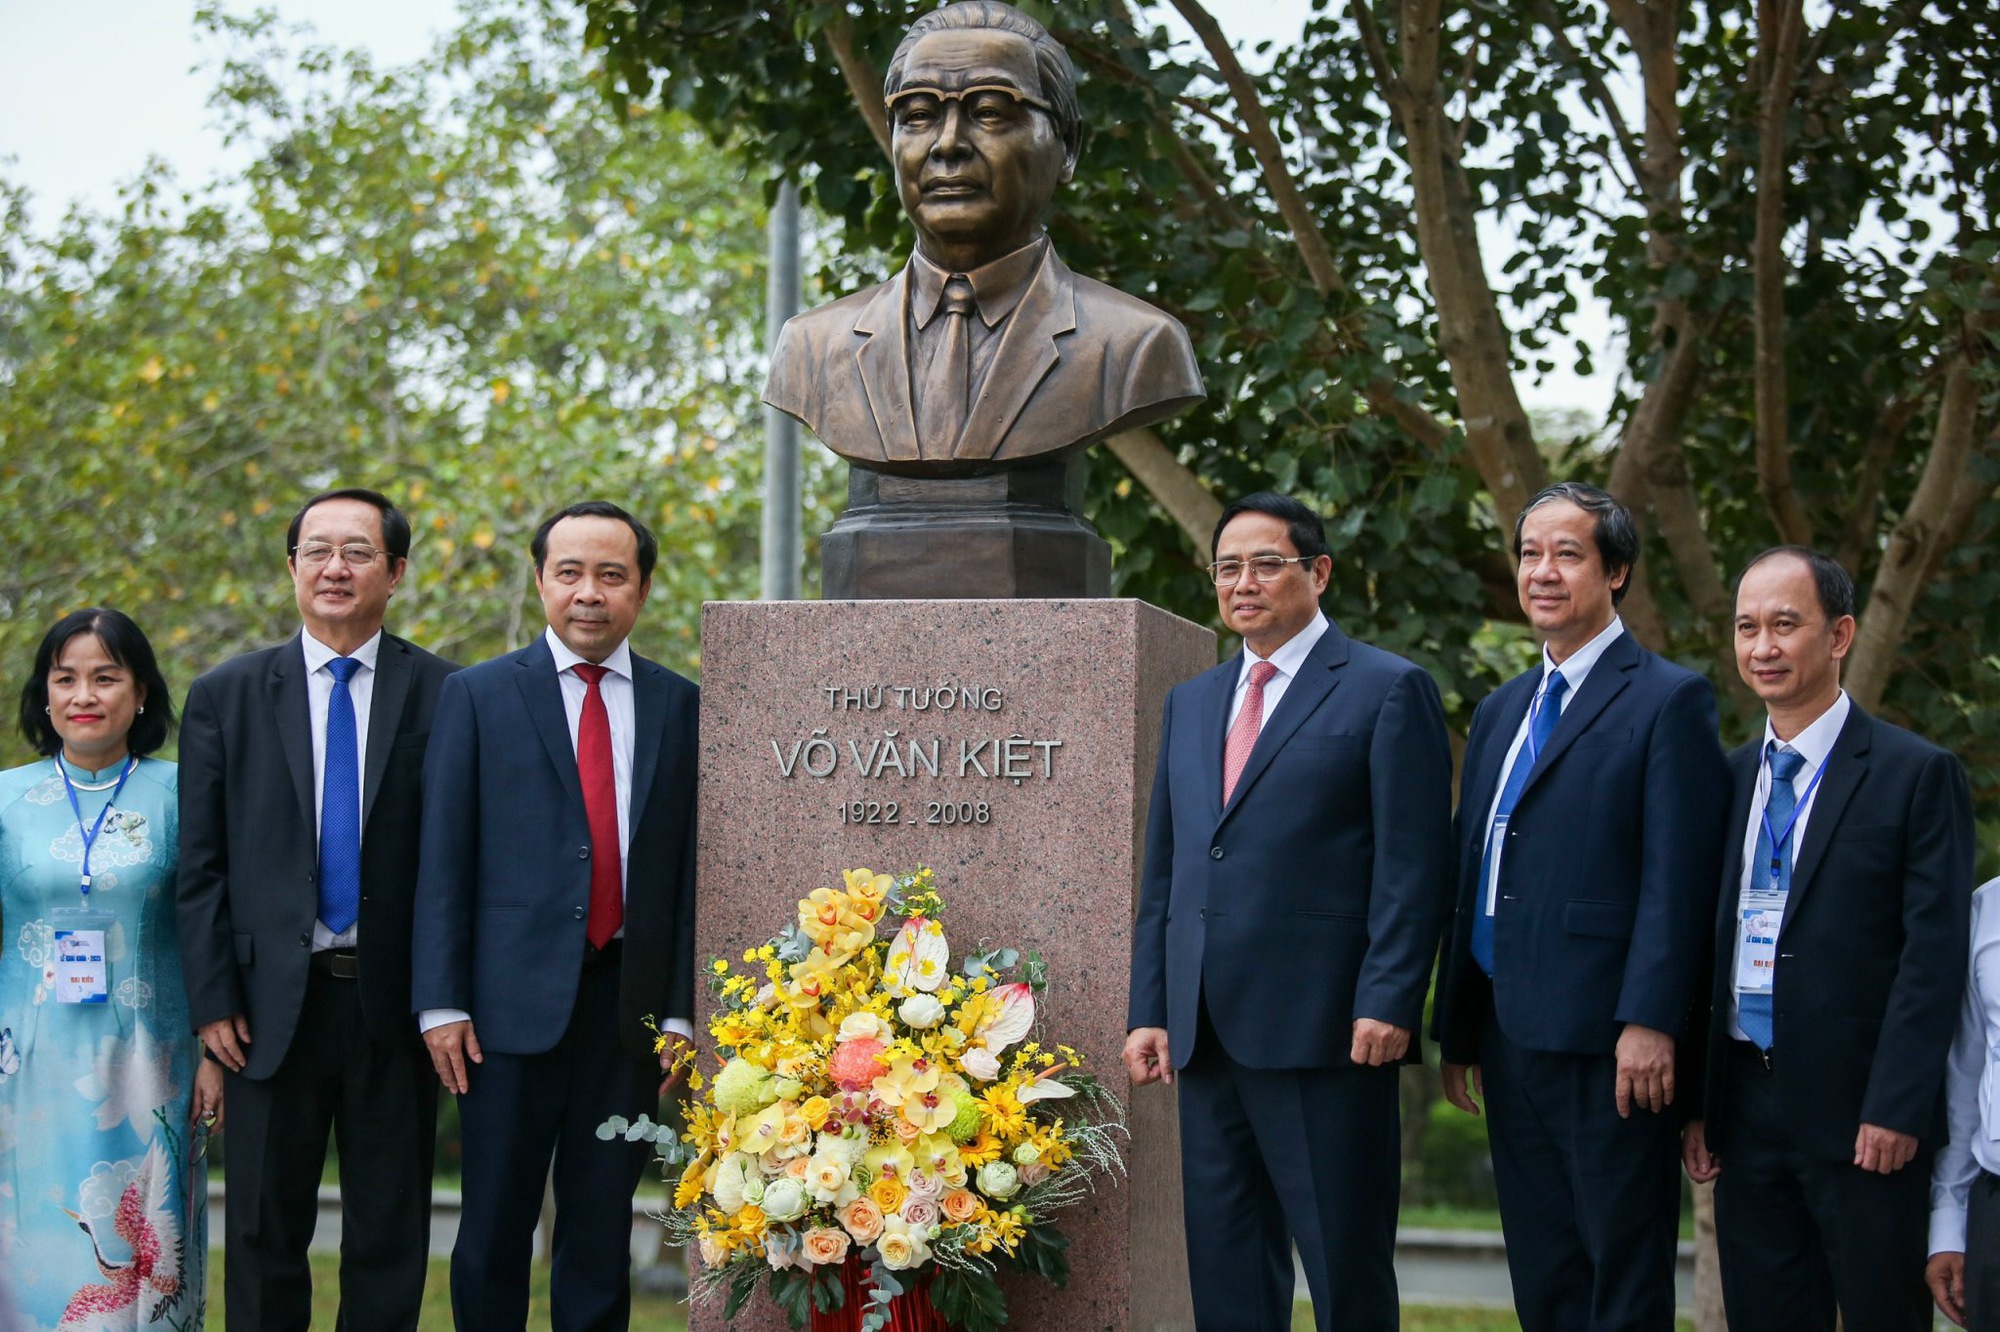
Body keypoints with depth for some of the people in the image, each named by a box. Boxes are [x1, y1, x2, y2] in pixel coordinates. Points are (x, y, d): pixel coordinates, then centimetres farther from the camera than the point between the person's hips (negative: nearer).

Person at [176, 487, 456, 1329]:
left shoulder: (446, 696, 1)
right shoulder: (224, 697, 6)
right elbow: (201, 865, 4)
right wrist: (212, 998, -4)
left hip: (394, 1002, -1)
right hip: (273, 1003, 1)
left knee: (390, 1236, 7)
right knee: (264, 1230, 8)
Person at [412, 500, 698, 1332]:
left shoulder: (679, 706, 8)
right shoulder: (479, 696, 3)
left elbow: (692, 867, 7)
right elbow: (442, 861, 1)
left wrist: (682, 1012, 1)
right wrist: (441, 1004, -6)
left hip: (629, 1005, 2)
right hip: (515, 1001, -2)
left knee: (602, 1231, 8)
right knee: (496, 1227, 3)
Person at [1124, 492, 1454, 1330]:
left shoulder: (1388, 691, -1)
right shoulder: (1190, 705, 19)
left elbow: (1413, 867, -7)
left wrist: (1388, 1003, -15)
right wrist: (1149, 1009, 10)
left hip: (1326, 1030, -6)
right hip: (1209, 1034, 6)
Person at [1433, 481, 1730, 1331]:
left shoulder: (1668, 701, -4)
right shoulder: (1501, 710, 19)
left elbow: (1677, 877, -11)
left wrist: (1650, 1022, -19)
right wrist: (1458, 1029, 16)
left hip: (1606, 1041, -7)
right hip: (1511, 1038, 7)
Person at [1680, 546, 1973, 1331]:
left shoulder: (1917, 774, -4)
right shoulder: (1732, 779, 12)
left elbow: (1934, 954, -10)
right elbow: (1712, 948, 13)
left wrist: (1896, 1109, -17)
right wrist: (1697, 1104, 7)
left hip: (1862, 1117, -5)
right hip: (1748, 1111, 5)